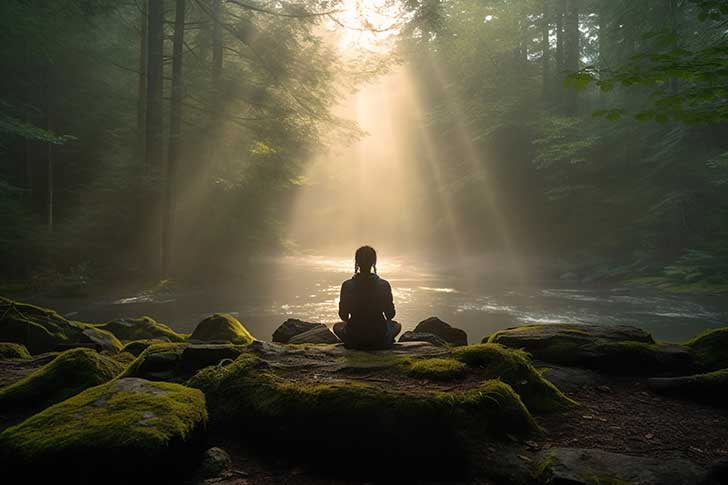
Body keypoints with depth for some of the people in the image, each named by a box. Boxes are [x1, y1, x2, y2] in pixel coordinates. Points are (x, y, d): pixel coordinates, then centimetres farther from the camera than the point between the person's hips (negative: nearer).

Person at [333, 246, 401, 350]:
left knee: (337, 326, 32)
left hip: (354, 340, 0)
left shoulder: (347, 285, -13)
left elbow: (343, 316, -3)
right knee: (397, 325, 32)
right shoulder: (384, 285, -13)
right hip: (380, 340, 0)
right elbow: (390, 315, -3)